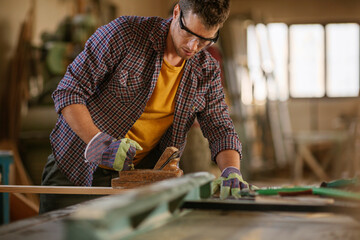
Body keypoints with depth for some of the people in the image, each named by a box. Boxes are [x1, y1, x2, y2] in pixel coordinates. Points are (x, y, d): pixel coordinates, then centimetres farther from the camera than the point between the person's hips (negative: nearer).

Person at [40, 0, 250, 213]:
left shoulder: (207, 70, -1)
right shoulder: (124, 32, -15)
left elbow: (221, 131, -3)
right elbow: (68, 92, -16)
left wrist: (232, 171, -25)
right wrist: (99, 143, -29)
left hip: (136, 178, 3)